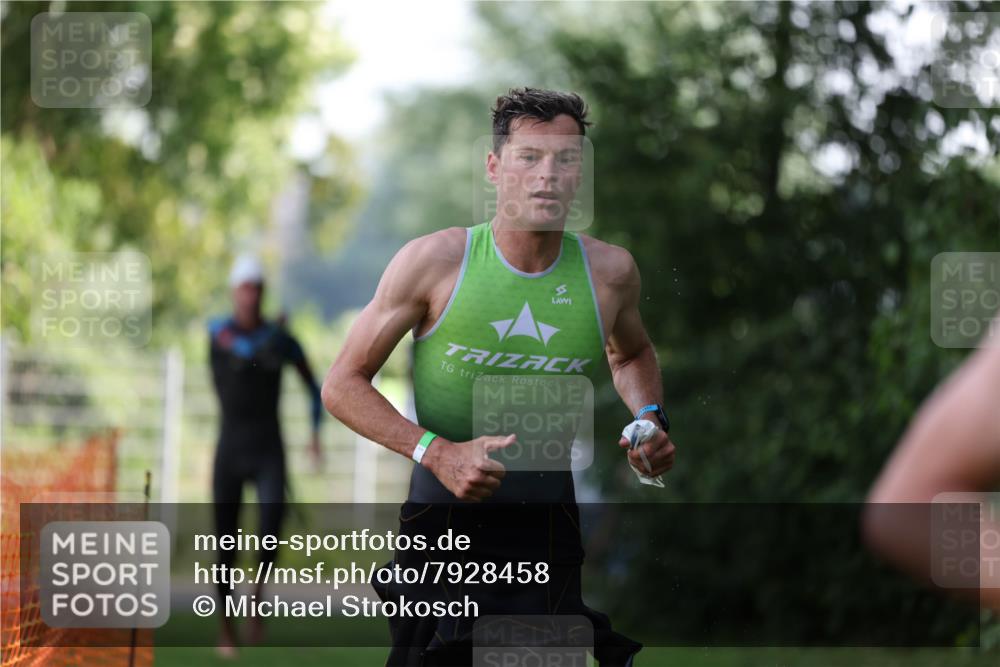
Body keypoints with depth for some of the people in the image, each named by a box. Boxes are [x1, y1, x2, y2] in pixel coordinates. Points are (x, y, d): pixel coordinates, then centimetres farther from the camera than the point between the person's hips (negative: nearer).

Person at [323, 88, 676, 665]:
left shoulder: (609, 270, 1)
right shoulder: (435, 261, -8)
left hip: (551, 520, 2)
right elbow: (343, 385, -4)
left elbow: (632, 355, 25)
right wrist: (437, 452, -17)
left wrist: (649, 418, 4)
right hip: (444, 515, -2)